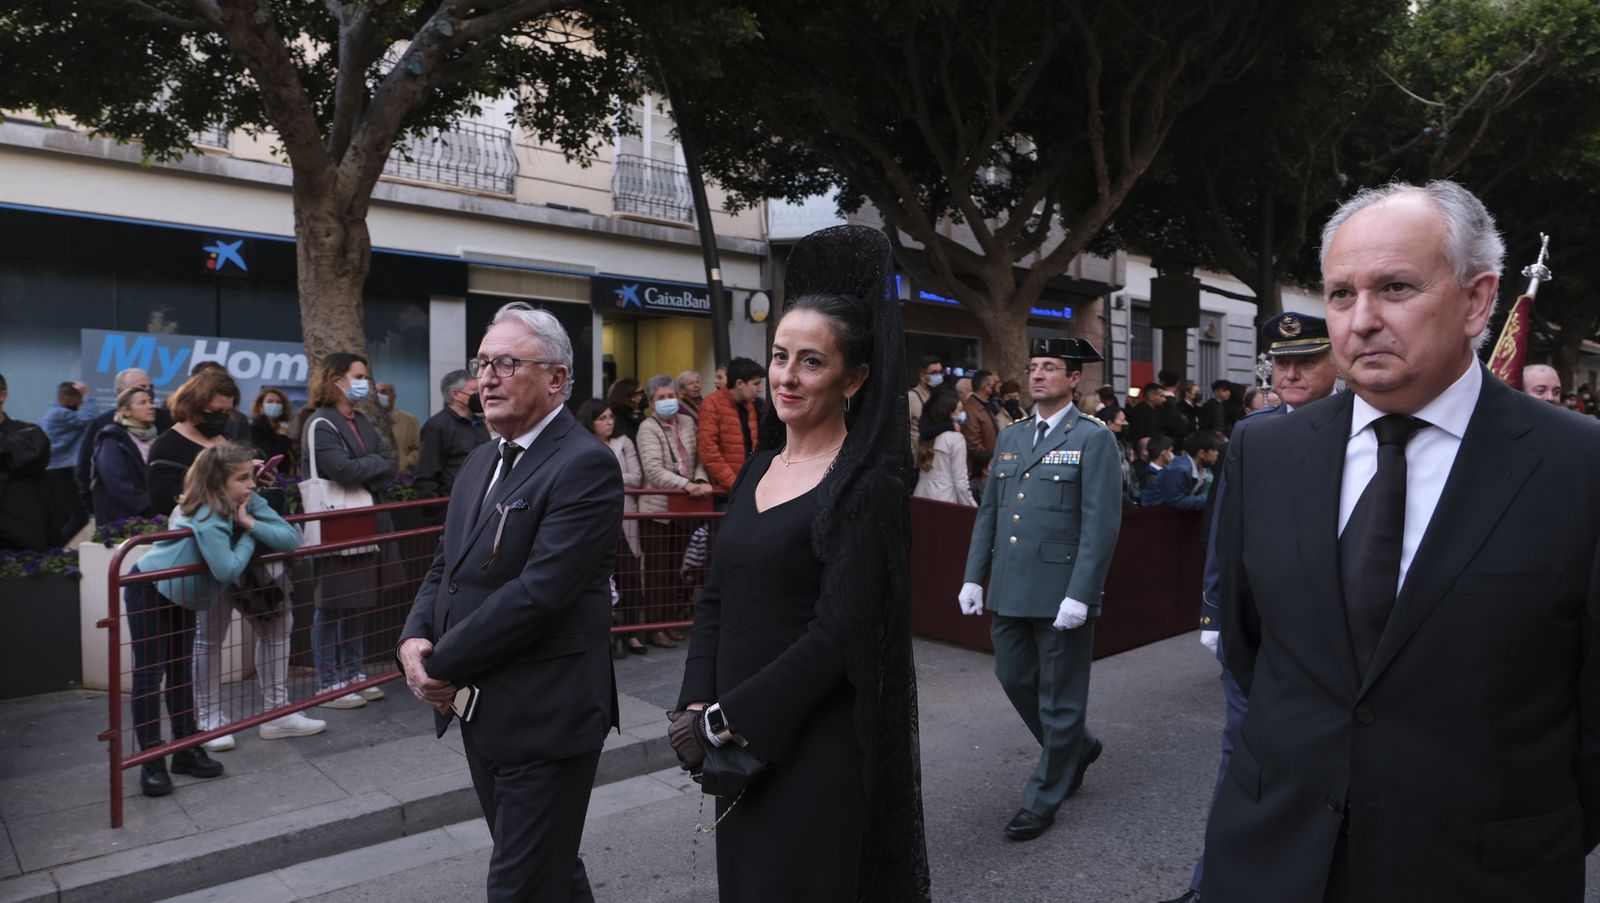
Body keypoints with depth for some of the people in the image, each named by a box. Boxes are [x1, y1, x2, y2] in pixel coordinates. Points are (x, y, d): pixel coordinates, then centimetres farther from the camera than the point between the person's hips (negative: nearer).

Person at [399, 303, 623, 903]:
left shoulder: (584, 464, -17)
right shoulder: (482, 460, 12)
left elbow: (538, 591, -24)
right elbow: (446, 568, 15)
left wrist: (439, 663, -15)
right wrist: (414, 640, -5)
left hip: (545, 716, -8)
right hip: (482, 712, 8)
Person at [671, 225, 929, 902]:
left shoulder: (867, 487, -14)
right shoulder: (760, 468, 7)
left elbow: (838, 635, -19)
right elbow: (715, 598, 8)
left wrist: (723, 718, -15)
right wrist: (696, 705, -5)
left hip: (815, 743, -6)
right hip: (741, 743, 7)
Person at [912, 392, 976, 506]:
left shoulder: (925, 436, 11)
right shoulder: (955, 438, -9)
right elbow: (960, 482, -12)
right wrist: (974, 509, -6)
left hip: (921, 498, 7)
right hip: (945, 501, -7)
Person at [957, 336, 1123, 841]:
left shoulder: (1093, 439, -6)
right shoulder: (1010, 438, 13)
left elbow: (1101, 524, -13)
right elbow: (989, 513, 14)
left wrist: (1080, 595, -19)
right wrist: (974, 577, 8)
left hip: (1062, 593, -6)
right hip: (1011, 591, 6)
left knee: (1059, 698, 6)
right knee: (1014, 678, 16)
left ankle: (1044, 799, 22)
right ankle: (1075, 746, 40)